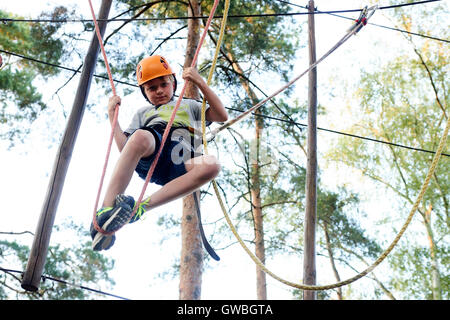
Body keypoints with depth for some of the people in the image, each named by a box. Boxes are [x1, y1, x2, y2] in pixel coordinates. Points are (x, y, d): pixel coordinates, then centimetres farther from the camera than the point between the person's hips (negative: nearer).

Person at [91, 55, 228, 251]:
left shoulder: (189, 106, 38)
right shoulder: (143, 113, 39)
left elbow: (222, 116, 20)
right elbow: (124, 148, 24)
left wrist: (200, 83, 14)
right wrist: (112, 115, 21)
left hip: (177, 166, 0)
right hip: (147, 158, 0)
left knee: (211, 165, -36)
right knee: (141, 136, -39)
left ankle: (142, 207, -41)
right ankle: (105, 211, -44)